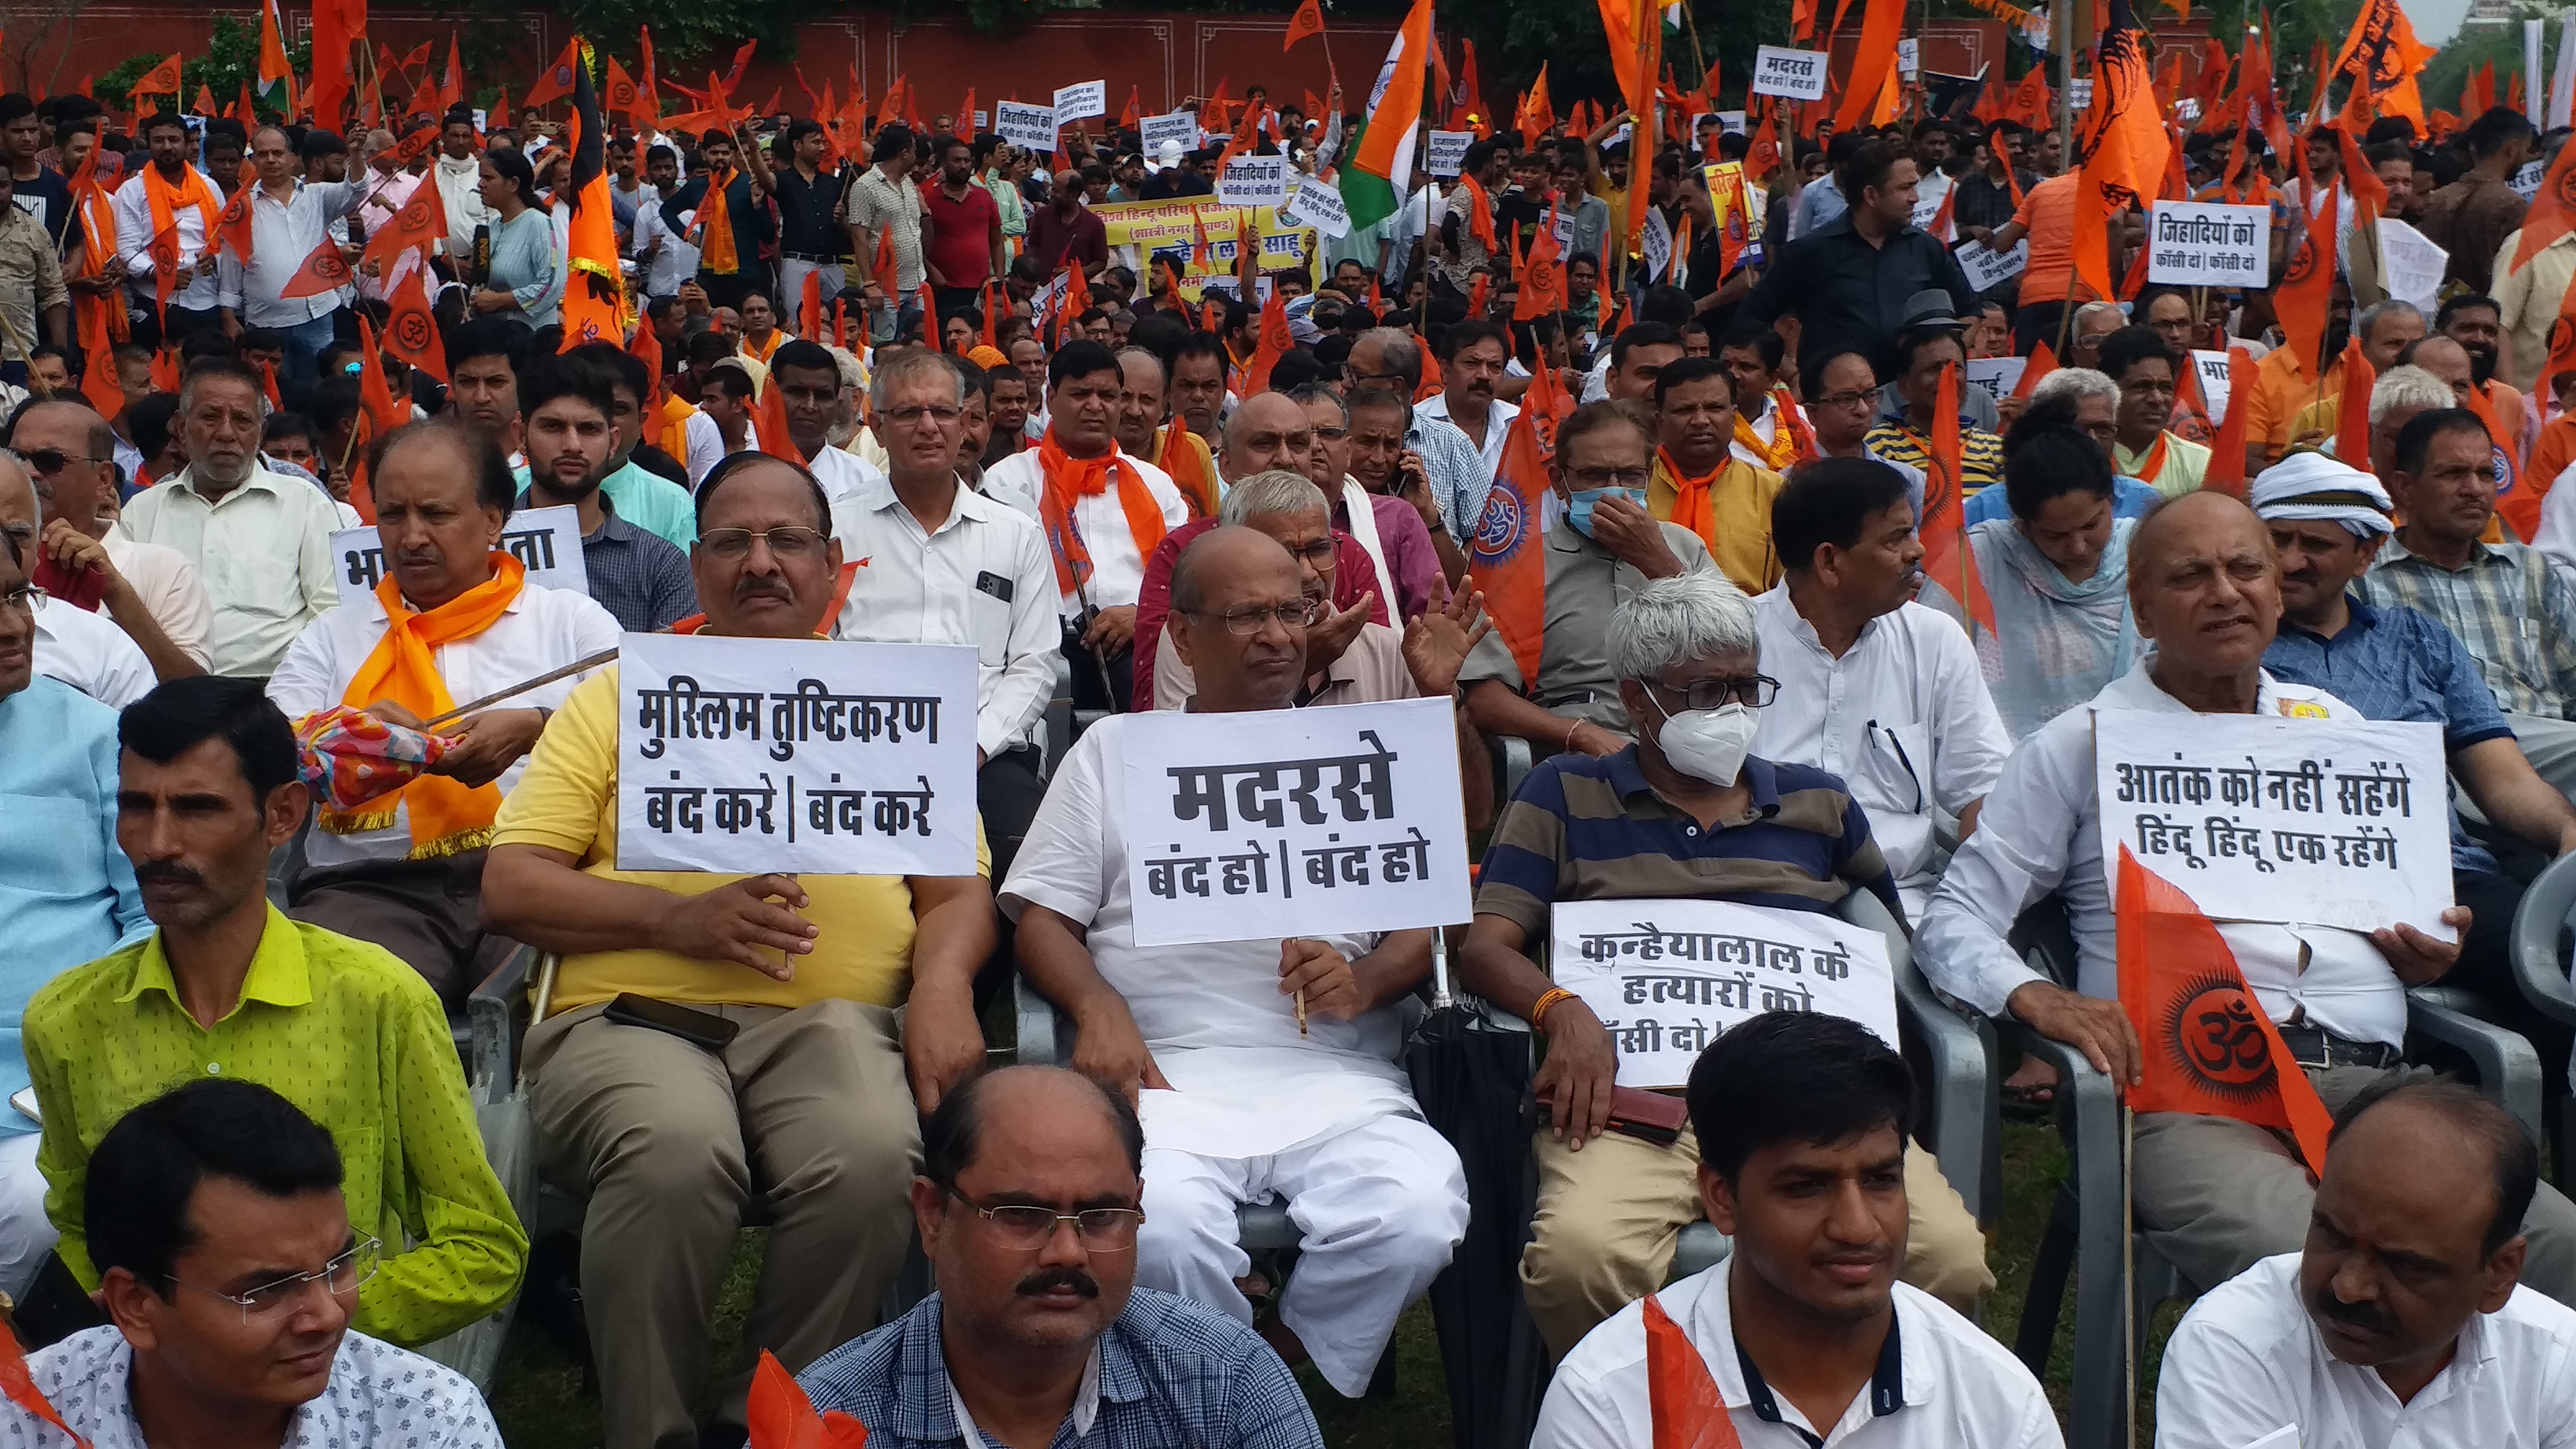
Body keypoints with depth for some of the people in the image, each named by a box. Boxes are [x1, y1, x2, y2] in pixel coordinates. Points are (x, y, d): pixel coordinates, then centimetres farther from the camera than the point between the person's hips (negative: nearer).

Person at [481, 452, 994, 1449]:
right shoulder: (619, 695, 18)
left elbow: (959, 891, 17)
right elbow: (509, 887, 10)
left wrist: (942, 985, -7)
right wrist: (677, 919, -7)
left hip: (828, 1022, 1)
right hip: (629, 1015, -1)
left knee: (874, 1155, -33)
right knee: (676, 1150, -35)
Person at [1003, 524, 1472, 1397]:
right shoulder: (1113, 750, 20)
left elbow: (1427, 923, 16)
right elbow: (1043, 918, 13)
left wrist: (1364, 983, -7)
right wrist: (1098, 1006, -9)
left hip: (1335, 1073, 1)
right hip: (1166, 1073, -1)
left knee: (1414, 1221, -29)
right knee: (1160, 1229, -33)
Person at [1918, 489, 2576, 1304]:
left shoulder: (2338, 730, 26)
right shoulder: (2082, 746, 13)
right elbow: (1955, 920, 9)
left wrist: (2427, 953, 10)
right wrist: (2038, 999, -12)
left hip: (2367, 1078, 4)